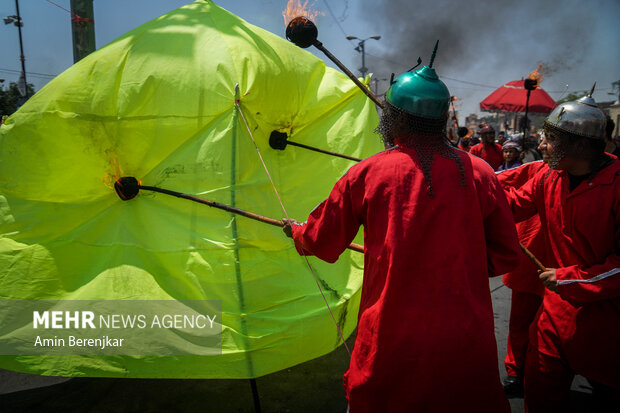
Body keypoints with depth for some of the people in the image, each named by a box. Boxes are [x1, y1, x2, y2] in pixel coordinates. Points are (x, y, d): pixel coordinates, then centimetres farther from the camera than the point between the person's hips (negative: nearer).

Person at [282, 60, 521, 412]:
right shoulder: (479, 172, -6)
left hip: (392, 344, -1)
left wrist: (297, 231, 27)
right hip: (468, 344, 2)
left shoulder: (366, 174, -9)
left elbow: (322, 242, 5)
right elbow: (507, 255, 3)